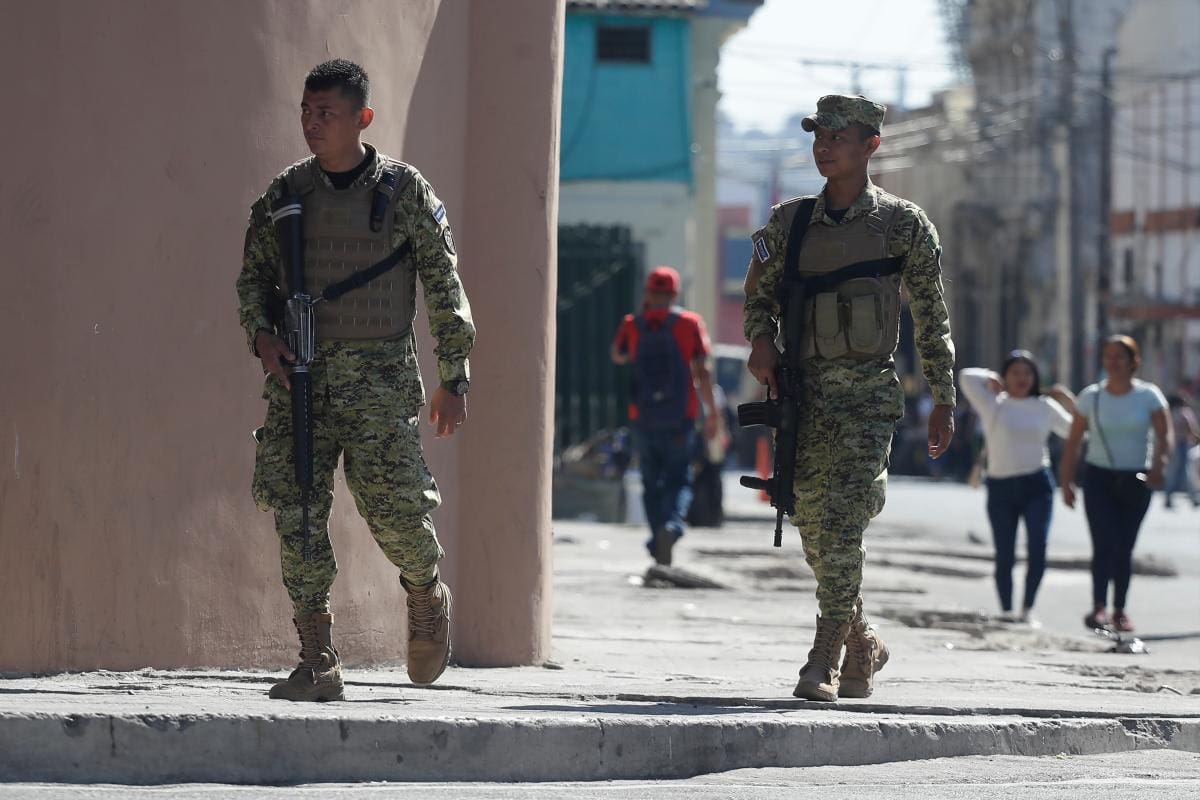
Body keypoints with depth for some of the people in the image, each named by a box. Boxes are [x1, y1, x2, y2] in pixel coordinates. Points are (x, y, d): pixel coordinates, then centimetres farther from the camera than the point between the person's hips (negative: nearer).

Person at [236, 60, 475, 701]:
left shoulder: (405, 190, 0)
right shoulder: (285, 192, 8)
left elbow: (444, 285, 4)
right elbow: (253, 275, 15)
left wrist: (453, 378, 1)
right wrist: (261, 334, -5)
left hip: (379, 376, -3)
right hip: (298, 374, 3)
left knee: (394, 506, -8)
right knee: (296, 511, -5)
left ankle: (427, 597, 26)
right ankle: (318, 663, 0)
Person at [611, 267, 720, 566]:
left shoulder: (632, 325, 1)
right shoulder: (690, 323, -2)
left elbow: (617, 356, 21)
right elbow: (702, 372, -5)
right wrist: (712, 412, 1)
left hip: (644, 417, 1)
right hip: (680, 417, -1)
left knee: (651, 482, 12)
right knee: (679, 480, 5)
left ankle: (659, 546, 9)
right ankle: (672, 524, -22)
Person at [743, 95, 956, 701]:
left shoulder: (903, 225, 0)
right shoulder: (789, 223, 8)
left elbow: (931, 317, 6)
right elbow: (759, 292, 18)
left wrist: (944, 401, 5)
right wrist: (761, 339, -4)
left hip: (870, 394, -4)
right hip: (806, 391, 4)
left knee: (842, 525, -16)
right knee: (813, 531, 7)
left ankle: (825, 661, -13)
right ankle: (864, 645, 27)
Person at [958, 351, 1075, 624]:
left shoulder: (1045, 407, 11)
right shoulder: (993, 404, 4)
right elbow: (966, 377, -8)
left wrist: (1072, 403, 8)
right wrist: (993, 380, 7)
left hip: (1036, 486, 1)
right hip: (1001, 488, 0)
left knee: (1038, 549, -14)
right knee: (1004, 557, 1)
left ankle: (1028, 609, 0)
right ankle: (1006, 612, 15)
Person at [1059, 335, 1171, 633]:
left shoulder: (1148, 396, 0)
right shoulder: (1090, 397, 4)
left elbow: (1164, 436, -7)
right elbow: (1073, 442, 7)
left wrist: (1157, 466, -24)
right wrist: (1066, 481, 2)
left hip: (1136, 482, 0)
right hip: (1099, 477, 0)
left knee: (1124, 548, 4)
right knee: (1104, 544, -15)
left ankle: (1120, 611, 13)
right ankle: (1099, 607, -22)